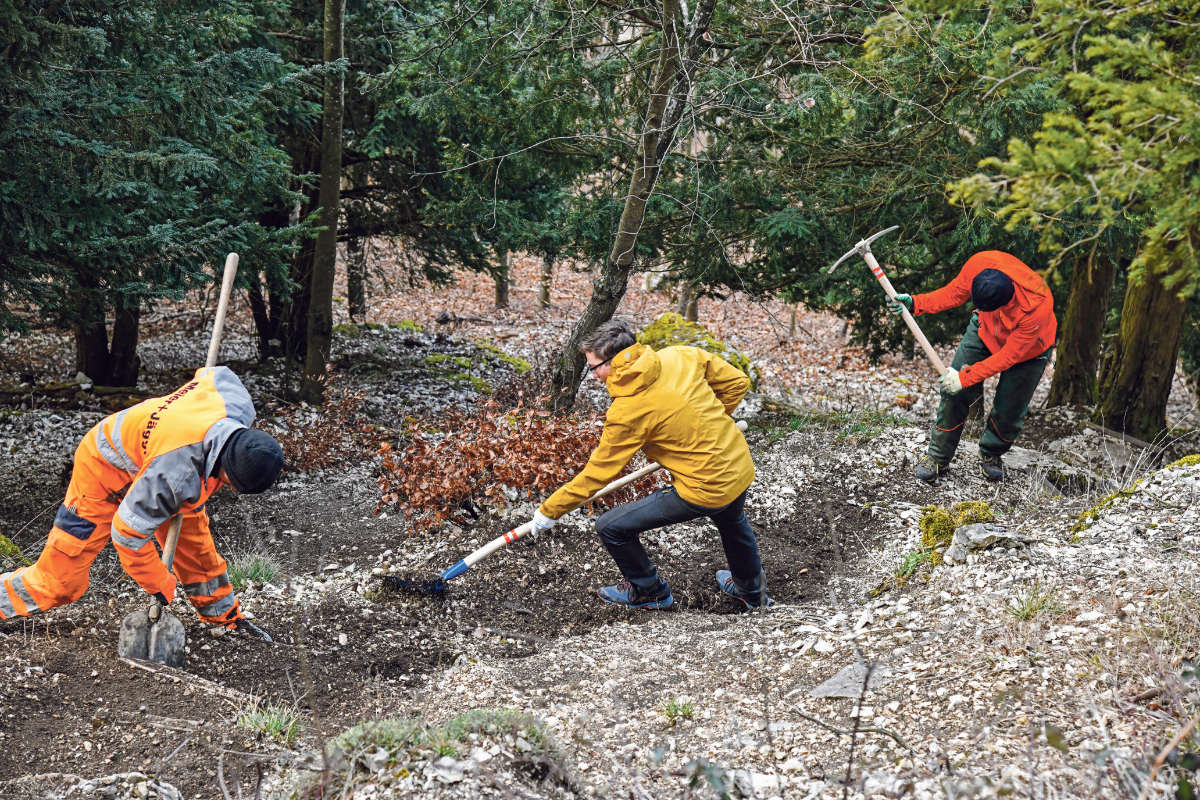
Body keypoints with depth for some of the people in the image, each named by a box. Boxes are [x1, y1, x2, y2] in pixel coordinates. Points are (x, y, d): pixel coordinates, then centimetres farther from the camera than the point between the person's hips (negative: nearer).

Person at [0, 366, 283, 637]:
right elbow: (127, 531, -32)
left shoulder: (238, 406, -27)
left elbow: (215, 374, 1)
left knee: (198, 549, 13)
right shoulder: (177, 475, -46)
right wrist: (158, 584, -17)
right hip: (104, 474, -7)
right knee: (61, 581, -6)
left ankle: (226, 616, 33)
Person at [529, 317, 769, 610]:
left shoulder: (627, 410, -20)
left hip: (704, 491, -8)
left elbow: (598, 473, -13)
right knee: (732, 521, 41)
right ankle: (751, 592, 64)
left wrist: (550, 510, -3)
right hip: (742, 469, 8)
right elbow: (736, 382, 6)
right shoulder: (682, 356, -5)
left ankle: (649, 591, 27)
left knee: (610, 527, 3)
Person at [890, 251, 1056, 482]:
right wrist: (916, 303, -22)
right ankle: (938, 458, 9)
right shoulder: (980, 264, -34)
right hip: (985, 332, 3)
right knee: (955, 394, -6)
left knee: (1009, 411, -2)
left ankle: (992, 454, 29)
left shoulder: (1037, 308, -43)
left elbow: (1009, 356, -29)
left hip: (1028, 348, -3)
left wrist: (965, 377, -27)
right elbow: (955, 293, -11)